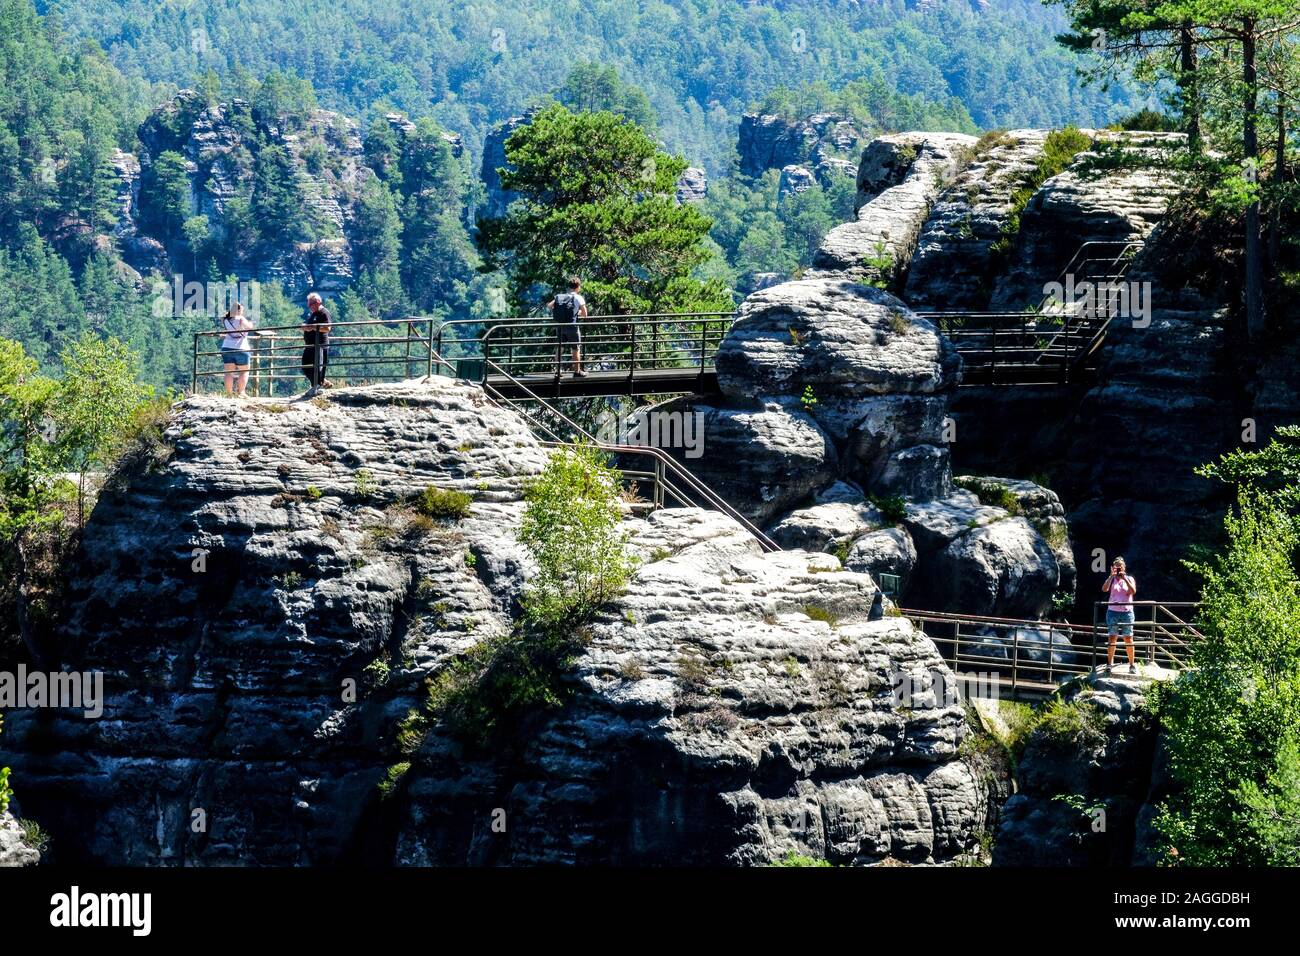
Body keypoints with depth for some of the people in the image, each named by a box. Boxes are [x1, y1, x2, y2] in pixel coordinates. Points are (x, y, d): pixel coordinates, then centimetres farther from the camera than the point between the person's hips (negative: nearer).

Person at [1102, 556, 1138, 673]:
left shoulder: (1129, 579, 7)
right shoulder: (1112, 580, 6)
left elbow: (1133, 591, -9)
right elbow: (1104, 589, -11)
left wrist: (1124, 578, -16)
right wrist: (1112, 576, -16)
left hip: (1127, 612, 0)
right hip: (1113, 611, 0)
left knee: (1128, 639, 1)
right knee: (1112, 638, -3)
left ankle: (1132, 664, 6)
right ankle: (1109, 664, 0)